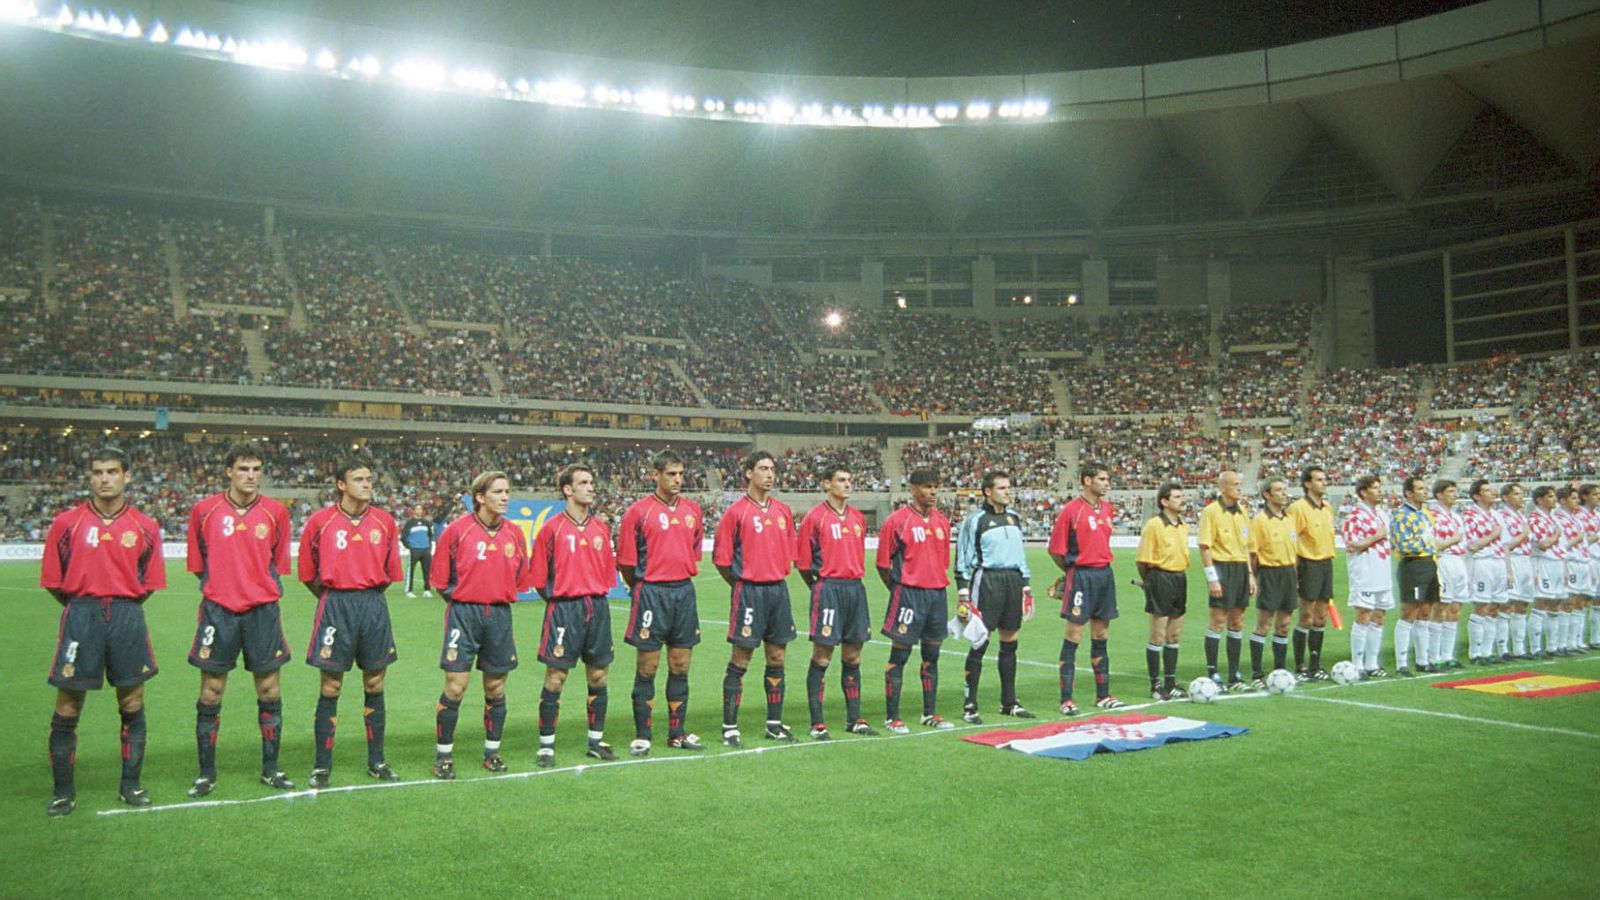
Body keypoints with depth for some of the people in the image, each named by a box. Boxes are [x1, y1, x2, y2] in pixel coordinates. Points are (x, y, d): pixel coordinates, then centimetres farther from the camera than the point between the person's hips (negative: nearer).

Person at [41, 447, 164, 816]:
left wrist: (125, 604, 5)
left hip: (128, 616, 1)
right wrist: (83, 606, 7)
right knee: (67, 709, 2)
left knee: (132, 705, 7)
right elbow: (54, 582, 4)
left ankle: (130, 785, 19)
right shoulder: (67, 523, 1)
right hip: (80, 616, -1)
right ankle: (63, 791, 16)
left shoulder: (145, 527, 4)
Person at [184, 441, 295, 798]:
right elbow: (198, 564, 9)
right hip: (218, 608, -1)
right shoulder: (204, 510, -1)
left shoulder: (276, 512, 1)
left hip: (263, 611, 1)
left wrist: (264, 590, 6)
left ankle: (270, 769, 18)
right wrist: (222, 587, 6)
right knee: (210, 694, 4)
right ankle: (206, 773, 18)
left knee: (269, 692, 6)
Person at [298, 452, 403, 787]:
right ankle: (322, 766, 12)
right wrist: (333, 598, 9)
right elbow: (308, 574, 5)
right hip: (335, 605, -2)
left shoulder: (384, 522, 4)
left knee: (375, 686, 9)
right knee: (331, 688, 2)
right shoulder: (320, 521, -3)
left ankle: (377, 762, 19)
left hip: (374, 605, 3)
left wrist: (369, 595, 11)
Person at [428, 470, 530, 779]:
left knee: (496, 688, 11)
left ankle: (492, 751, 25)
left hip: (500, 616, 4)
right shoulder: (457, 530, -7)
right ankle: (443, 755, 8)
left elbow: (520, 580, 14)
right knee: (455, 686, -5)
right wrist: (460, 601, 3)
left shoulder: (515, 534, 5)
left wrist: (500, 599, 8)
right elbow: (440, 578, -1)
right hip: (463, 614, -4)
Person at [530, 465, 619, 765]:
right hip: (564, 608, -4)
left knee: (598, 676, 9)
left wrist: (595, 596, 9)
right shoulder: (553, 528, -5)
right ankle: (547, 745, 8)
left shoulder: (601, 527, 9)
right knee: (555, 678, -1)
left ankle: (596, 741, 21)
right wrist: (558, 600, 4)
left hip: (598, 608, 5)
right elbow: (539, 577, -2)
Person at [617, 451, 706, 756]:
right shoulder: (640, 510, -7)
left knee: (680, 667, 10)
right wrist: (641, 588, 6)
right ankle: (641, 736, 11)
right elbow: (625, 559, -4)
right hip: (651, 592, -5)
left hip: (684, 591, 5)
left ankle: (677, 733, 20)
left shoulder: (692, 510, 8)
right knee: (647, 668, 2)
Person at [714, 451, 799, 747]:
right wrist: (742, 584, 2)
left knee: (777, 659, 10)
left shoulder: (783, 510, 10)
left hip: (778, 589, 6)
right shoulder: (736, 511, -6)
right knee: (740, 661, -2)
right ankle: (730, 728, 4)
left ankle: (775, 723, 20)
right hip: (749, 591, -5)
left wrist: (775, 579, 12)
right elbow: (721, 558, -5)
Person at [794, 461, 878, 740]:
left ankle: (854, 719, 20)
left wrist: (855, 578, 14)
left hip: (856, 588, 6)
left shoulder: (858, 517, 12)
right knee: (822, 658, -3)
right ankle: (817, 723, 4)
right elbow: (802, 561, -3)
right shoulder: (815, 517, -6)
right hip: (828, 589, -6)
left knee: (853, 658, 11)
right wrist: (819, 586, 4)